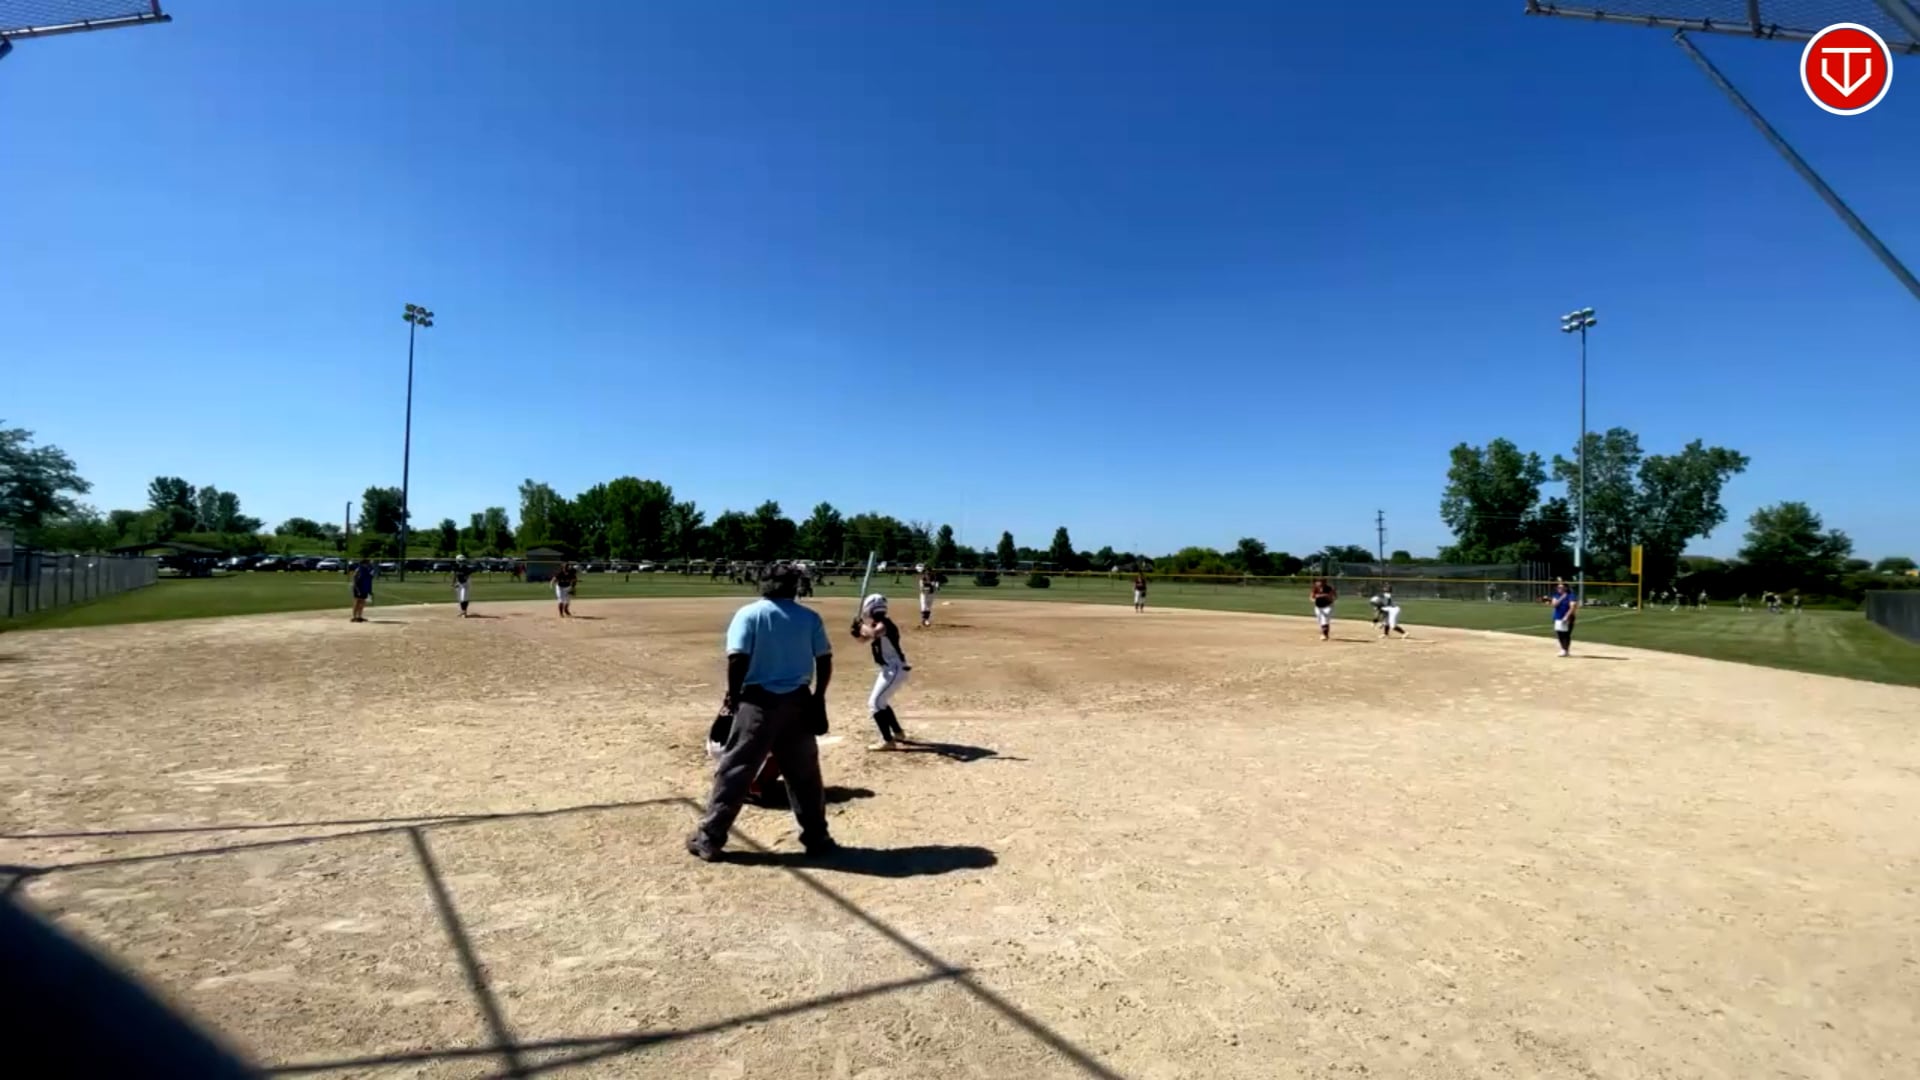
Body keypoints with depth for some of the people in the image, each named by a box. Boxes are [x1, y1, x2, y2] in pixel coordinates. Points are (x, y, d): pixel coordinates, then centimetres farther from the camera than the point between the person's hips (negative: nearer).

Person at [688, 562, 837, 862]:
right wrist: (818, 697, 12)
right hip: (798, 702, 2)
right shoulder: (810, 617, 4)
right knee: (805, 774, 14)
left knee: (735, 771, 5)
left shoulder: (749, 613, -3)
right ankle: (817, 838, 20)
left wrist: (733, 695, 0)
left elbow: (737, 658, -12)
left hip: (758, 701, -2)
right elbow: (824, 660, 2)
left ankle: (708, 839, 9)